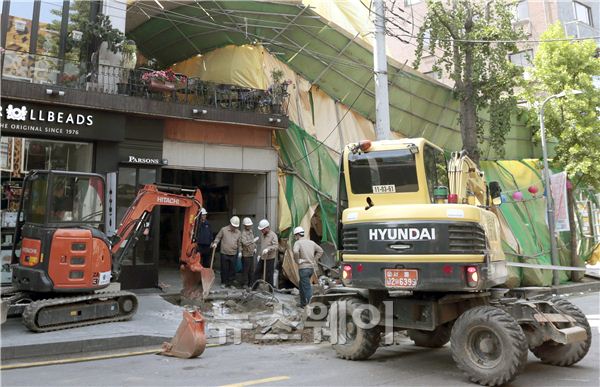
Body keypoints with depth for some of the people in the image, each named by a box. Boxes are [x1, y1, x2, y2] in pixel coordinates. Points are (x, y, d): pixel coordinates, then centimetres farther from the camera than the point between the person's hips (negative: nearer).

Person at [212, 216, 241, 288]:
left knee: (232, 269, 5)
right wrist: (215, 243, -10)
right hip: (224, 253, -2)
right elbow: (218, 237, 7)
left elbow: (239, 243, 14)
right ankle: (224, 282, 18)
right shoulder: (223, 230, 0)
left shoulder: (238, 233, 8)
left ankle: (231, 283, 15)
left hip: (233, 254, 2)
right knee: (224, 269, 4)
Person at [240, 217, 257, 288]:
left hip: (252, 254, 8)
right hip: (246, 255, -8)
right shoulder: (243, 233, -17)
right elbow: (244, 243, -30)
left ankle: (250, 283, 25)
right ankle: (245, 284, 10)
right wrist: (253, 241, -25)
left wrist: (255, 247, 12)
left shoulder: (251, 231, 12)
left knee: (251, 270, 14)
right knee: (246, 270, -1)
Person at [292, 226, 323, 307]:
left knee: (307, 288, -3)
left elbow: (295, 252, -29)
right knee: (302, 286, 23)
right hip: (311, 268, 7)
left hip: (303, 268, -7)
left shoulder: (298, 243, -9)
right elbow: (320, 251, 18)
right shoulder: (311, 242, 12)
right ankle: (303, 303, 30)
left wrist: (297, 261, -13)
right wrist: (314, 260, 15)